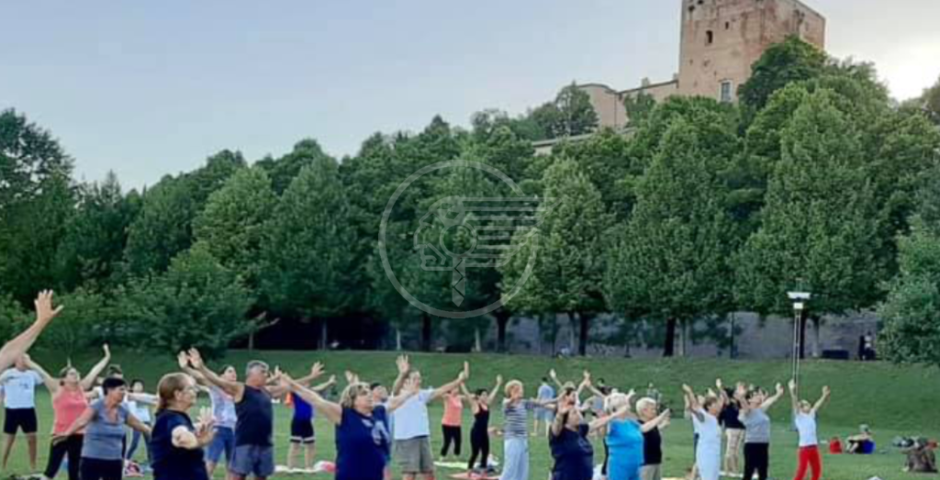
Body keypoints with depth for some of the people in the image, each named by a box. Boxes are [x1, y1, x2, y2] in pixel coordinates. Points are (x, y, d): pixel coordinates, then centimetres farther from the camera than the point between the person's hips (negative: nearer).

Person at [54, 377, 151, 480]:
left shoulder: (122, 411, 4)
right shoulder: (97, 407, -15)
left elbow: (139, 425, 18)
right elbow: (81, 421, -35)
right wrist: (67, 433, -54)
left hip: (114, 462, 6)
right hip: (92, 459, -6)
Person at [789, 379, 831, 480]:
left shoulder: (811, 415, 13)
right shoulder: (799, 416, -3)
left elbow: (818, 404, 15)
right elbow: (795, 403, -15)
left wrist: (825, 395, 7)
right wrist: (792, 391, -26)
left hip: (814, 447, 7)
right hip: (804, 448, -7)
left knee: (817, 471, 10)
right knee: (801, 472, -7)